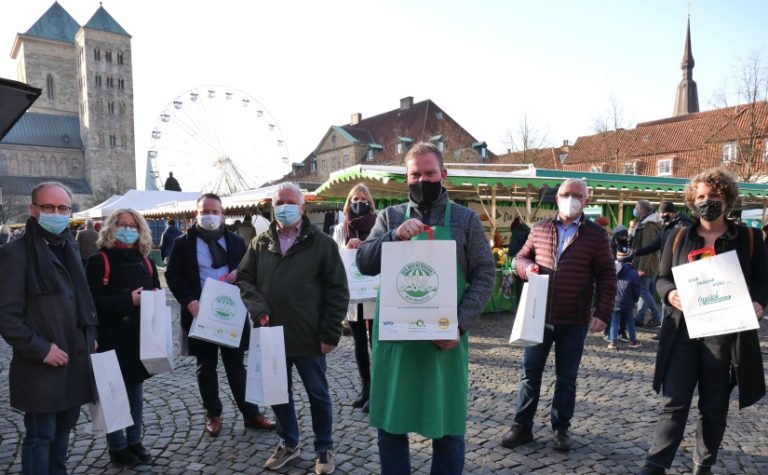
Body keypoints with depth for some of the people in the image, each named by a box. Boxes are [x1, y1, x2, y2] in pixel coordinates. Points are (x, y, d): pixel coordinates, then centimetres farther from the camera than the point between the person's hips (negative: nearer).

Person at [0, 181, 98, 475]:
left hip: (76, 359, 7)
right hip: (41, 366, -7)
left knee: (63, 428, 18)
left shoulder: (69, 247, 12)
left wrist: (90, 336, 11)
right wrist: (40, 349, -18)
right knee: (40, 436, 2)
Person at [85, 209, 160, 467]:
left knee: (136, 392, 15)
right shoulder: (99, 261, -7)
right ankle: (117, 447, 19)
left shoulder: (145, 261, 11)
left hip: (141, 336, 6)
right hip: (113, 338, -5)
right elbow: (94, 300, -16)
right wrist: (129, 300, -23)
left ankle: (134, 441, 28)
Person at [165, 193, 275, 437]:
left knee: (236, 365, 9)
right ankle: (213, 415, 25)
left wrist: (239, 273, -11)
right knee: (206, 366, 11)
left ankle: (251, 414, 17)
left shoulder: (235, 241, 7)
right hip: (201, 313, -1)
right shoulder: (183, 242, 1)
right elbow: (172, 275, -2)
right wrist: (189, 301, -16)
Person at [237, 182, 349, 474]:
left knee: (318, 394, 11)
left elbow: (337, 291, -7)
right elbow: (244, 279, 7)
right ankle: (288, 444, 38)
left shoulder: (322, 243, -5)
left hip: (309, 338, -3)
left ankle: (324, 449, 29)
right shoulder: (260, 244, 6)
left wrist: (330, 334, -11)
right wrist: (258, 309, -12)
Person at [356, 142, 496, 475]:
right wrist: (394, 236, -18)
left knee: (448, 425, 10)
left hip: (446, 337, -1)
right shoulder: (390, 217, 7)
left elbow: (484, 274, -1)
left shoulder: (466, 219, 3)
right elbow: (363, 263, -1)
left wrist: (460, 323, -14)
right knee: (389, 422, 12)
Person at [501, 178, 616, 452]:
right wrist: (527, 267, -10)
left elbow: (607, 276, -1)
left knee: (566, 378, 11)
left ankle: (560, 428, 27)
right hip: (539, 316, 2)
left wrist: (603, 313, -10)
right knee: (530, 373, 8)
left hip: (574, 321, -2)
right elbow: (522, 257, 14)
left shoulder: (596, 235, -1)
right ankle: (522, 426, 21)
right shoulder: (540, 229, 5)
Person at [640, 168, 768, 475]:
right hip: (683, 332, 1)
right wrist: (670, 293, -14)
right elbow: (662, 278, 8)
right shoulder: (679, 238, 7)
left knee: (714, 407, 12)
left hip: (726, 334, 0)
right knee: (673, 403, 0)